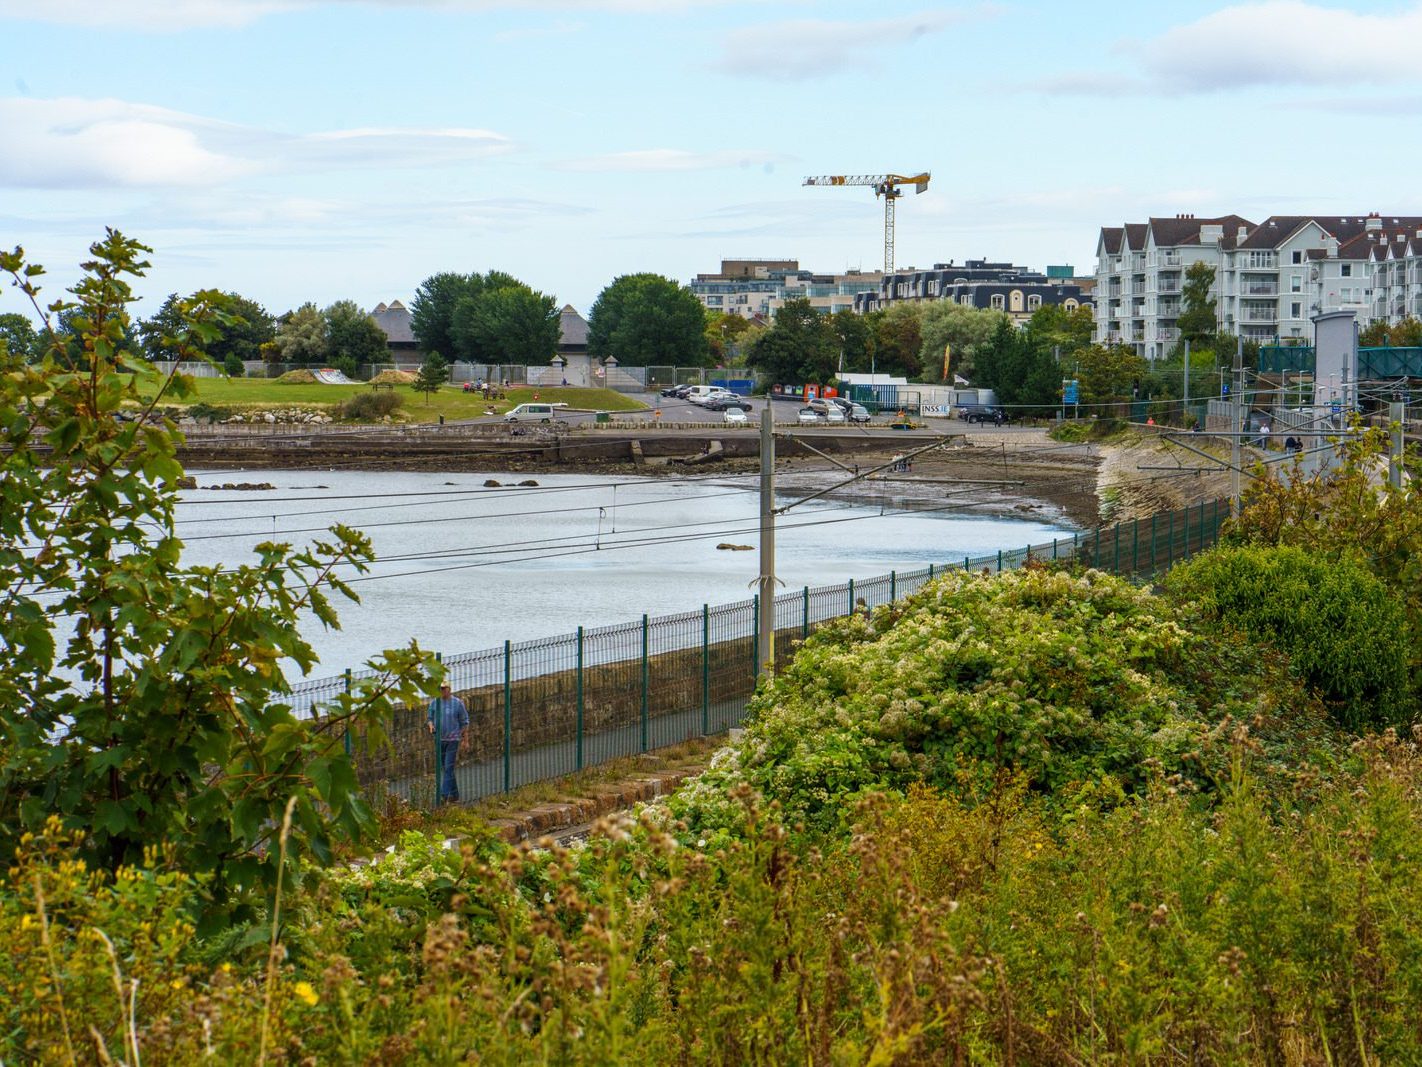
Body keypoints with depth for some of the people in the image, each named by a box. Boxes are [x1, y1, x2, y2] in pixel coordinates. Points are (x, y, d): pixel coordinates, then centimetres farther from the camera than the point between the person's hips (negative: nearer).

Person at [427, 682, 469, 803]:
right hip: (439, 739, 4)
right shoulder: (434, 703, 5)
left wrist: (463, 739, 1)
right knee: (444, 769, 10)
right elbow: (430, 719, 14)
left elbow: (464, 722, 4)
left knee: (449, 767, -12)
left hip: (453, 739, -4)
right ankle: (454, 794, 20)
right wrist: (431, 726, -9)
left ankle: (444, 794, -16)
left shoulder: (458, 703, -2)